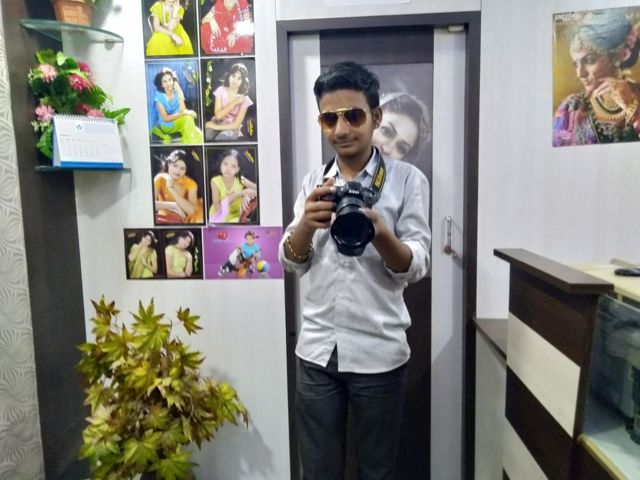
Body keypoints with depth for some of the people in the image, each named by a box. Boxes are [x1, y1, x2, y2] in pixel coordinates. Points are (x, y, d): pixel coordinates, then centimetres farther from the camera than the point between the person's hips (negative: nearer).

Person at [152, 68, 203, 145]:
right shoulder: (159, 96, -11)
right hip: (166, 125, -4)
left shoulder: (177, 93, -1)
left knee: (188, 117, -30)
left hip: (178, 123, 4)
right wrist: (184, 113, -25)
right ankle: (192, 144, -27)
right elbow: (166, 118, -17)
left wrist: (179, 93, -19)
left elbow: (182, 110, -15)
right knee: (188, 118, -29)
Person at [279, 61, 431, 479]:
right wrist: (307, 223, -19)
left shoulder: (407, 179, -5)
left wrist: (379, 233, -29)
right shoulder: (315, 181, 5)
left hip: (379, 352, -2)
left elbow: (416, 267, -9)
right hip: (317, 350, 3)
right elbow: (291, 262, 2)